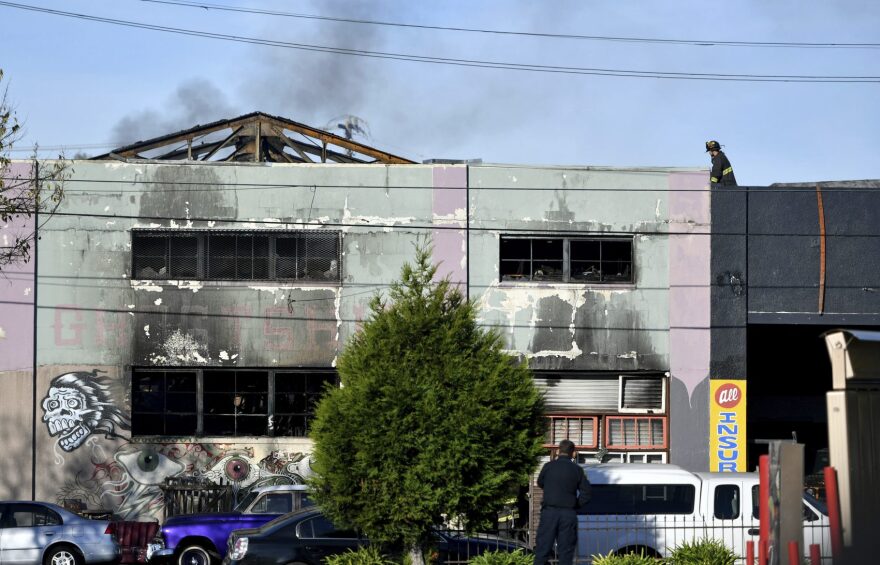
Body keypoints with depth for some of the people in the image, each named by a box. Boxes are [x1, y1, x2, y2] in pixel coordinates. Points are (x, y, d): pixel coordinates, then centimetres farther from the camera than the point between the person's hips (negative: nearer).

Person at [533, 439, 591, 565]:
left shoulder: (549, 466, -1)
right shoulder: (577, 470, 1)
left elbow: (540, 483, 17)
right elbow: (586, 493, -1)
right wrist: (576, 505, 11)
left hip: (549, 512, 0)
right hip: (569, 514, 0)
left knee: (543, 549, 2)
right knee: (566, 551, 4)